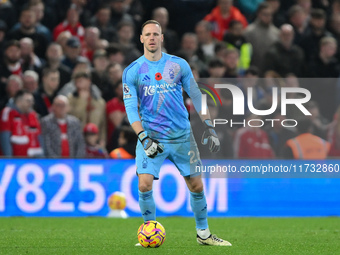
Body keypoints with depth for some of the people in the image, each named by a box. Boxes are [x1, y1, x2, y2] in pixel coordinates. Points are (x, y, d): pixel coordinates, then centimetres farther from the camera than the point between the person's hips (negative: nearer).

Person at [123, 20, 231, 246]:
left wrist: (209, 126, 2)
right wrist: (143, 138, -16)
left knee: (196, 186, 4)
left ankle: (203, 234, 22)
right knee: (144, 185, -17)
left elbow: (196, 96, 9)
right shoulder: (132, 71, -1)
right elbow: (131, 107, -4)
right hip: (151, 136, -2)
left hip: (182, 136, 2)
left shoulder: (179, 65, 3)